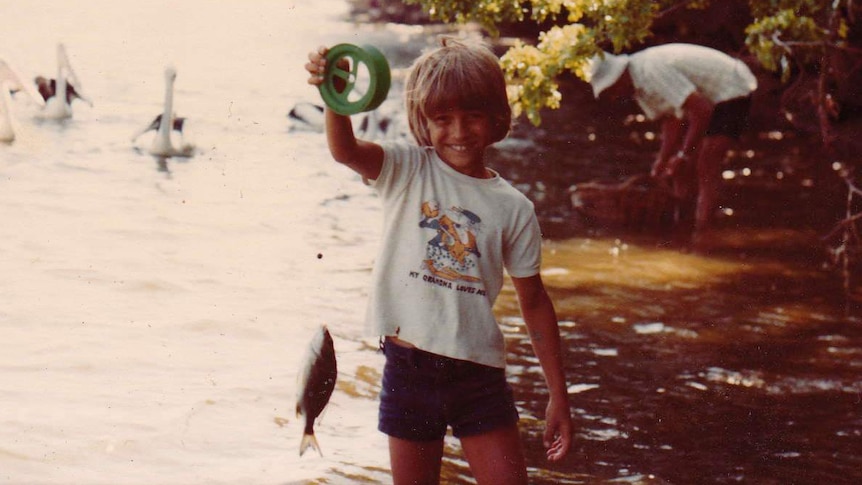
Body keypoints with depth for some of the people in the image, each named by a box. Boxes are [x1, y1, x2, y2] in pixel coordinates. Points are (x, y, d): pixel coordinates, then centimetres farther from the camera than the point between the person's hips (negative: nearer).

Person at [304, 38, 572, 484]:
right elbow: (345, 150, -20)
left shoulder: (513, 208, 2)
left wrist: (558, 396, 6)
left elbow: (534, 302, 7)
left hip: (478, 371, 1)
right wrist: (335, 96, -42)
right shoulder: (408, 171, 0)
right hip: (408, 366, 0)